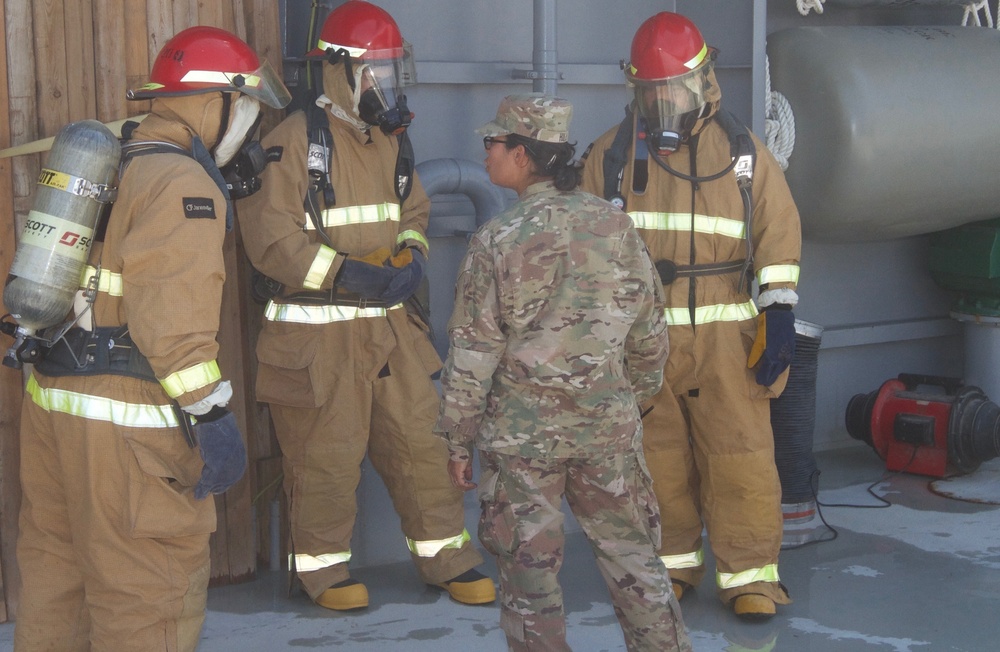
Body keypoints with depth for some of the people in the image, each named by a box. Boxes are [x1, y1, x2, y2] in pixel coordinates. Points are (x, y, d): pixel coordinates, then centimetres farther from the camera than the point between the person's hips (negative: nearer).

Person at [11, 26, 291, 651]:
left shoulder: (114, 167, 16)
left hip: (51, 393, 10)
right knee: (148, 591, 0)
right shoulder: (183, 183, -13)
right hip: (124, 418, -10)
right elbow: (174, 318, -21)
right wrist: (210, 416, -19)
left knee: (56, 565, 21)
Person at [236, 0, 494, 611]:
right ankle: (325, 566, 22)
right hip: (318, 332, -6)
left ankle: (448, 556, 23)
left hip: (390, 325, 7)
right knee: (326, 455, 3)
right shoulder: (296, 139, -12)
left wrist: (411, 257, 1)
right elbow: (272, 238, -17)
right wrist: (351, 274, -21)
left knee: (421, 441, 10)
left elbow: (415, 211, 23)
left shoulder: (392, 139, 11)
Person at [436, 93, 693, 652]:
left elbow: (473, 352, -8)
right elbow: (649, 331, 8)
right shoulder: (615, 225, 0)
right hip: (608, 423, 4)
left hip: (522, 433, -3)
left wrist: (459, 439, 1)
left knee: (529, 565, 9)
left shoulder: (498, 240, -11)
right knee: (633, 556, 14)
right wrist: (637, 396, 23)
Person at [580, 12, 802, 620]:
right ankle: (670, 563, 23)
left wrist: (780, 317, -5)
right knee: (654, 458, 8)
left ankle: (750, 573, 7)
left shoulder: (746, 155, 5)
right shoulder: (610, 154, 7)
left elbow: (779, 238, 4)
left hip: (723, 336, -1)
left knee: (740, 457, -3)